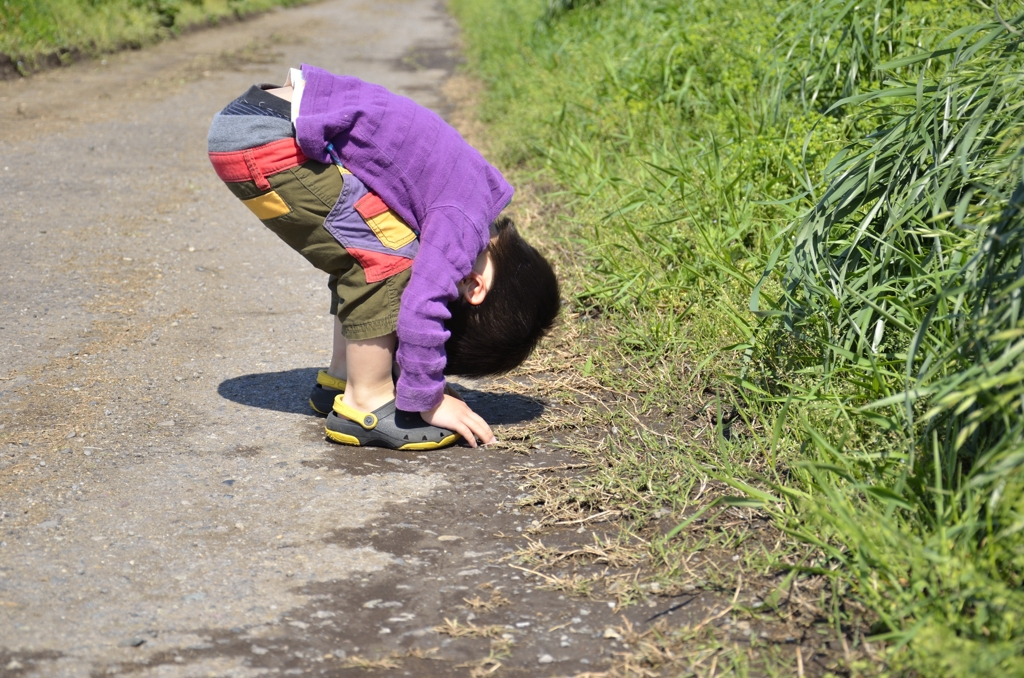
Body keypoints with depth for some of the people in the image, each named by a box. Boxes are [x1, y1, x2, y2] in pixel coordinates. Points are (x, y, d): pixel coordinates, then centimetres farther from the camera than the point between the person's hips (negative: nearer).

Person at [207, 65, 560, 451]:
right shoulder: (463, 220, -11)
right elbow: (420, 313, -16)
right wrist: (427, 402, -2)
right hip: (268, 143, -10)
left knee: (362, 255, 20)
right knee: (388, 255, -7)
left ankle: (341, 379, 30)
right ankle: (365, 407, 1)